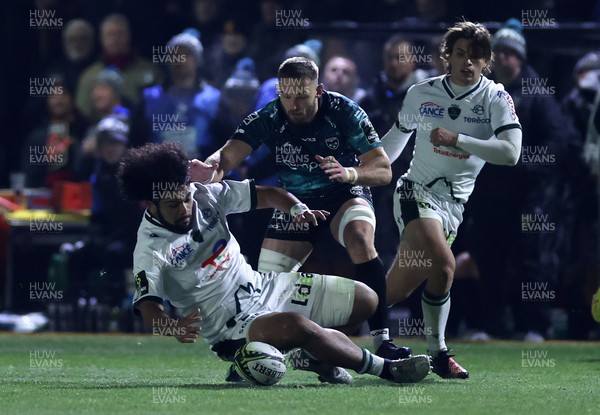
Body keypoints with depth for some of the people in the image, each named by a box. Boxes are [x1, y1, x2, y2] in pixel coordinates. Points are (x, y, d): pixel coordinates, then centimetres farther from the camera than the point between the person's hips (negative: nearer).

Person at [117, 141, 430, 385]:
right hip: (232, 325, -7)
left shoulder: (205, 196, -3)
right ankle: (385, 369, -20)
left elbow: (265, 195, 1)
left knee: (365, 299, 5)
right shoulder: (150, 249, -17)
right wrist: (174, 328, -49)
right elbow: (148, 308, -26)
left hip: (263, 286, 7)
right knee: (295, 325, -38)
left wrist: (296, 207, -21)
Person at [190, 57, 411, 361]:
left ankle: (382, 341, -35)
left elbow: (383, 170, -20)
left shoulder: (343, 112, -21)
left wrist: (349, 173, -42)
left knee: (360, 241, -34)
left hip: (345, 194, -2)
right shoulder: (268, 119, -17)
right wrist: (211, 168, -53)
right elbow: (228, 155, -29)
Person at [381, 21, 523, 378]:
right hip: (416, 189, -2)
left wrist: (456, 139, -23)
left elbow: (511, 153, -18)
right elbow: (397, 136, 21)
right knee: (443, 265, -25)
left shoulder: (496, 98, -4)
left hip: (454, 202, 2)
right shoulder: (422, 93, 2)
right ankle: (438, 353, -11)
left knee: (403, 284, -1)